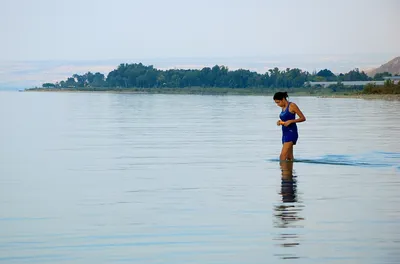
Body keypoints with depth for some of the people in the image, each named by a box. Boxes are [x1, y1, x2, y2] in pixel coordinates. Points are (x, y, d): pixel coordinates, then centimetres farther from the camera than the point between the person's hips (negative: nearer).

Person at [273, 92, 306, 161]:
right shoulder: (283, 107, 14)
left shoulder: (292, 105, -8)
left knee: (282, 157, -16)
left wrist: (290, 121, -19)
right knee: (289, 157, 7)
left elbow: (303, 118, -8)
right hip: (285, 133, 8)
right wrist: (280, 122, 5)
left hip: (291, 132, -8)